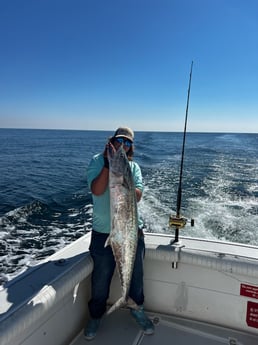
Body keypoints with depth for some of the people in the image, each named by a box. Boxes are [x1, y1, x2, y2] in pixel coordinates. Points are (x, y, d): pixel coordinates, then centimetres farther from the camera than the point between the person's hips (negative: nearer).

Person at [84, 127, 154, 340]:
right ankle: (96, 316, 40)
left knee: (135, 274, 19)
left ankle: (138, 309, 46)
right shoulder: (98, 161, -3)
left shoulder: (134, 167, 3)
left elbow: (137, 195, -11)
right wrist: (108, 163, -25)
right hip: (104, 233, -2)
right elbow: (97, 190, -19)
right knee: (101, 278, 14)